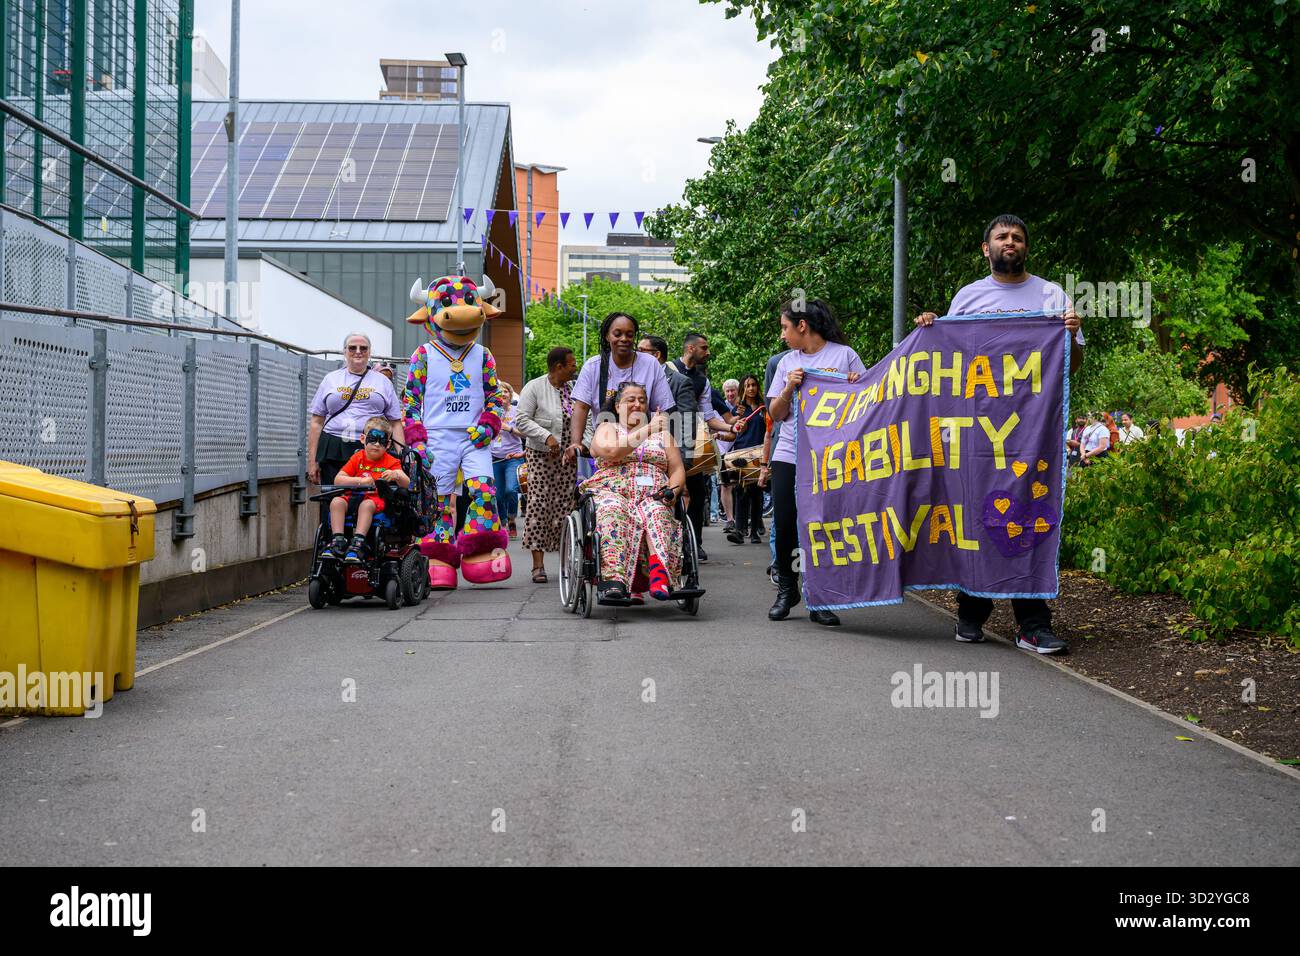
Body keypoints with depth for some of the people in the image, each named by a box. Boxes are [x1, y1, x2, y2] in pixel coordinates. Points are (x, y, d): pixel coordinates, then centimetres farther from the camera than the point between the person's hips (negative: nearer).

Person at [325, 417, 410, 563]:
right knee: (336, 502, -27)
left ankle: (358, 543, -44)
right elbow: (337, 480, 4)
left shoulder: (391, 462, 8)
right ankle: (338, 541, -31)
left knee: (367, 505, -37)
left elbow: (406, 484, -5)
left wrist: (396, 475, -29)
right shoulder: (357, 458, 14)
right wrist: (360, 481, -12)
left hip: (377, 499, -3)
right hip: (354, 496, 3)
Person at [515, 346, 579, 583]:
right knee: (538, 504, -9)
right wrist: (547, 436, -21)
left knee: (565, 506, 4)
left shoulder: (573, 388, 11)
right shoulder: (534, 387, -6)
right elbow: (521, 420, -11)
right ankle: (538, 563, -8)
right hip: (541, 456, -5)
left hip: (568, 457, 5)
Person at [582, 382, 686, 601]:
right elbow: (612, 452, -7)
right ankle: (612, 578, -54)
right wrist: (646, 431, -11)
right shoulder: (606, 429, 17)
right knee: (613, 512, -38)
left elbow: (677, 470, 18)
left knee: (657, 513, -35)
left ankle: (658, 572, -58)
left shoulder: (661, 433, 26)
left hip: (653, 495, 2)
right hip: (612, 492, -2)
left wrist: (673, 489, -5)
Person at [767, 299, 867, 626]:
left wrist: (856, 384, -15)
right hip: (789, 455, 3)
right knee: (784, 525, -1)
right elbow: (776, 414, 12)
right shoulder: (788, 363, 13)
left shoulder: (844, 355, 3)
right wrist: (789, 389, -6)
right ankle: (786, 590, 17)